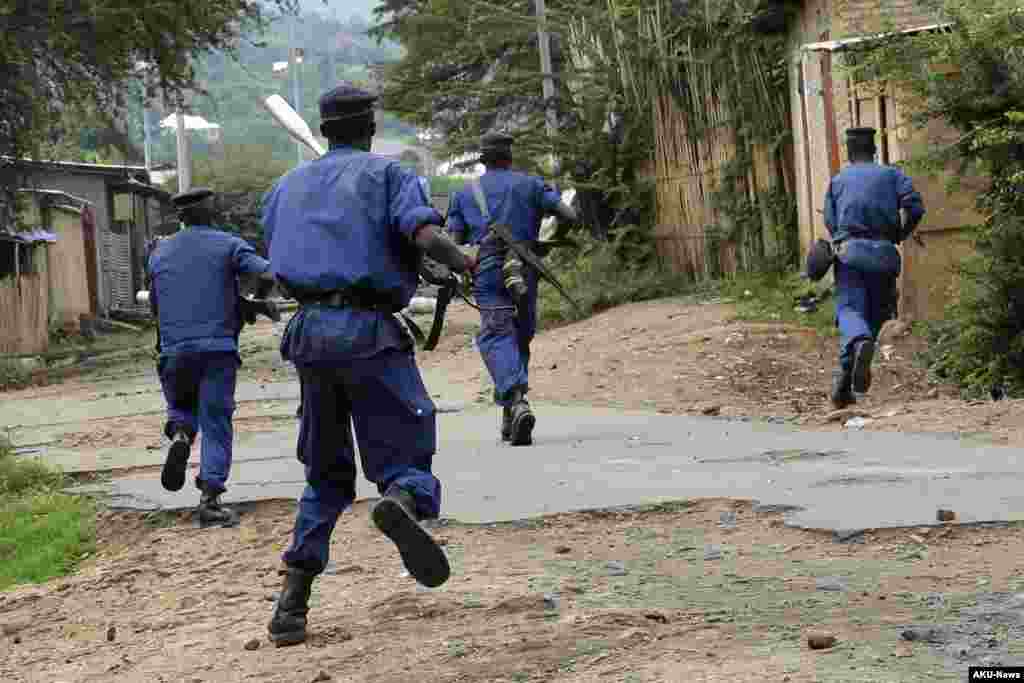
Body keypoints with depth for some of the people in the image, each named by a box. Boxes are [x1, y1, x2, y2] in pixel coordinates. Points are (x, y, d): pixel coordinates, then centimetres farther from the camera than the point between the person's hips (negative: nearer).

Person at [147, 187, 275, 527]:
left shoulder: (160, 252, 11)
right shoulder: (228, 245, 1)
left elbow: (154, 304, 16)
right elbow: (269, 275, -11)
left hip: (174, 350, 2)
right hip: (218, 349, -2)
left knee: (181, 406, 25)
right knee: (216, 425, 2)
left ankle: (180, 435, -8)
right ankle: (210, 499, -7)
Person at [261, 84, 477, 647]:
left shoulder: (286, 187, 19)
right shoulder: (386, 173, 4)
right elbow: (426, 235, -13)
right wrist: (464, 262, 3)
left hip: (308, 330, 5)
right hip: (368, 331, -5)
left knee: (326, 476, 17)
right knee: (407, 465, -2)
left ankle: (292, 602, 6)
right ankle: (402, 505, -40)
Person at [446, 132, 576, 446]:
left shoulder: (464, 194, 15)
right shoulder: (529, 184, 13)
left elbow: (455, 241, 8)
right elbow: (568, 215, 3)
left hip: (486, 271, -1)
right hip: (525, 268, 1)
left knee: (497, 336, -10)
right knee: (521, 337, 15)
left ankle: (516, 400, -37)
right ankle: (510, 418, 17)